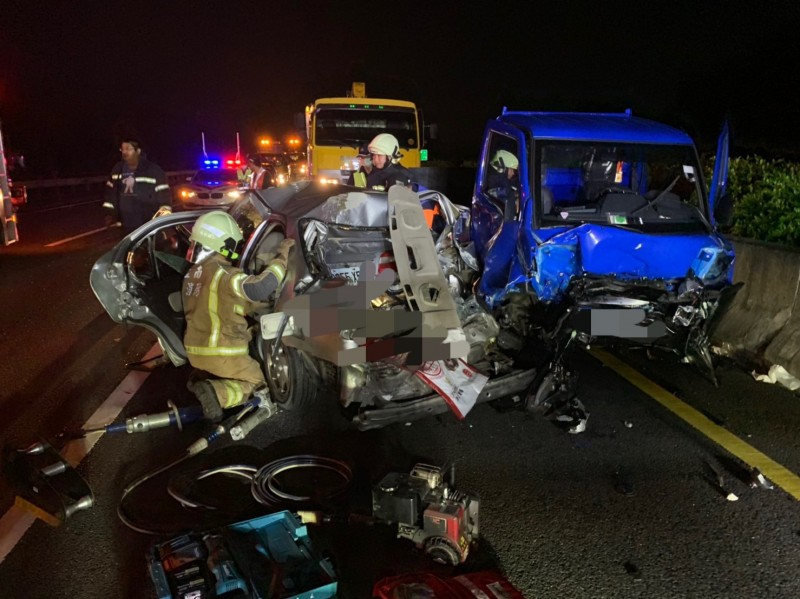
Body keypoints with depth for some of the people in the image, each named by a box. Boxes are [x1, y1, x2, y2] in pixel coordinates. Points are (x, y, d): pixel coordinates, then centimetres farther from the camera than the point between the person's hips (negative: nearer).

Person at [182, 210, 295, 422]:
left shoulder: (193, 274, 7)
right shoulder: (225, 276, -22)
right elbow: (261, 289, -36)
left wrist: (258, 300, 11)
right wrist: (281, 257, -25)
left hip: (196, 350, 9)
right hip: (222, 352, -8)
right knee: (255, 383, 11)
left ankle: (199, 381, 7)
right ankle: (216, 393, -15)